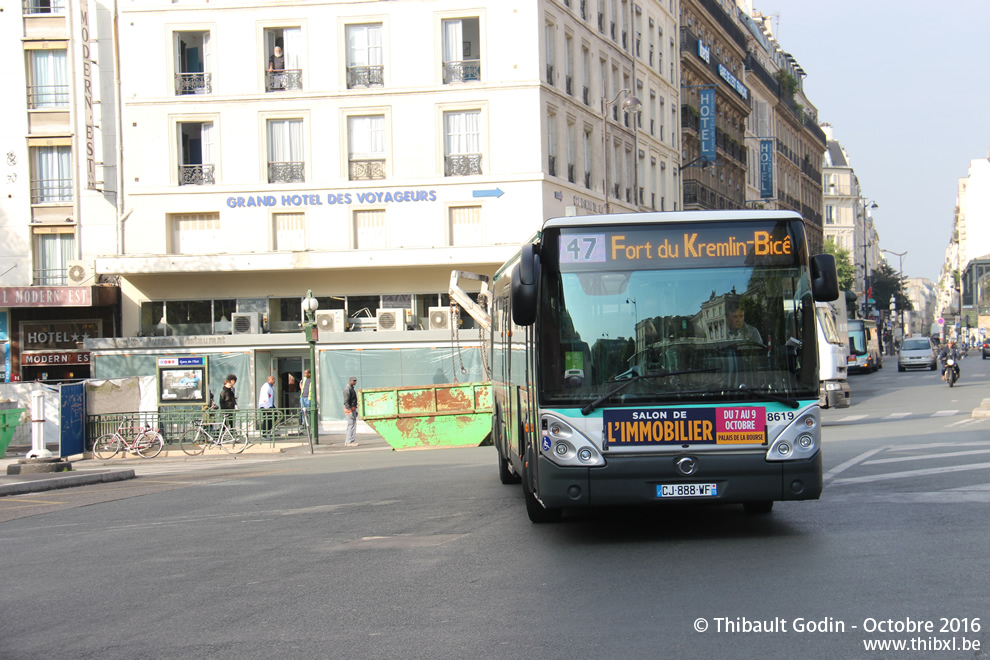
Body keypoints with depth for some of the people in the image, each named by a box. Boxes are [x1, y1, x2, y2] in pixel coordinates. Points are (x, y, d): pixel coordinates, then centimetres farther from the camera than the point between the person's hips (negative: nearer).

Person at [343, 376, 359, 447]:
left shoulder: (351, 388, 16)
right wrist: (350, 412, -27)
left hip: (352, 409, 10)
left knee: (352, 425, 11)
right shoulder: (347, 389, -16)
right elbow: (346, 401, -22)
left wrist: (355, 411, 23)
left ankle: (347, 441, 14)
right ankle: (349, 442, -8)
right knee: (352, 425, -9)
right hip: (349, 409, -10)